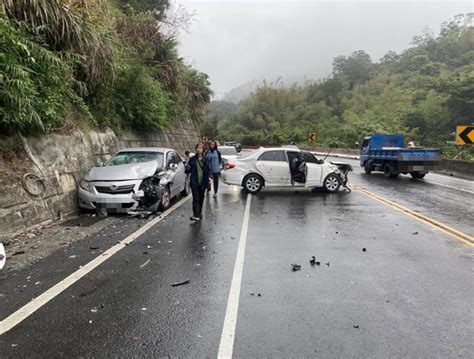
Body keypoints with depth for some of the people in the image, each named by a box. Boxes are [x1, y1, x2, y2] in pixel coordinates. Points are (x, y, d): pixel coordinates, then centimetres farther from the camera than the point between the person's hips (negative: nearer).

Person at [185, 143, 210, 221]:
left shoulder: (205, 159, 2)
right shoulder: (192, 159, 0)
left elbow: (208, 170, 6)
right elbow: (188, 171, 3)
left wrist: (208, 176, -12)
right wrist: (187, 169, -20)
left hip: (203, 182, 2)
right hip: (194, 182, -2)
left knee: (201, 198, 13)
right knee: (196, 198, -9)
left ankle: (199, 213, 28)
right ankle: (196, 215, -13)